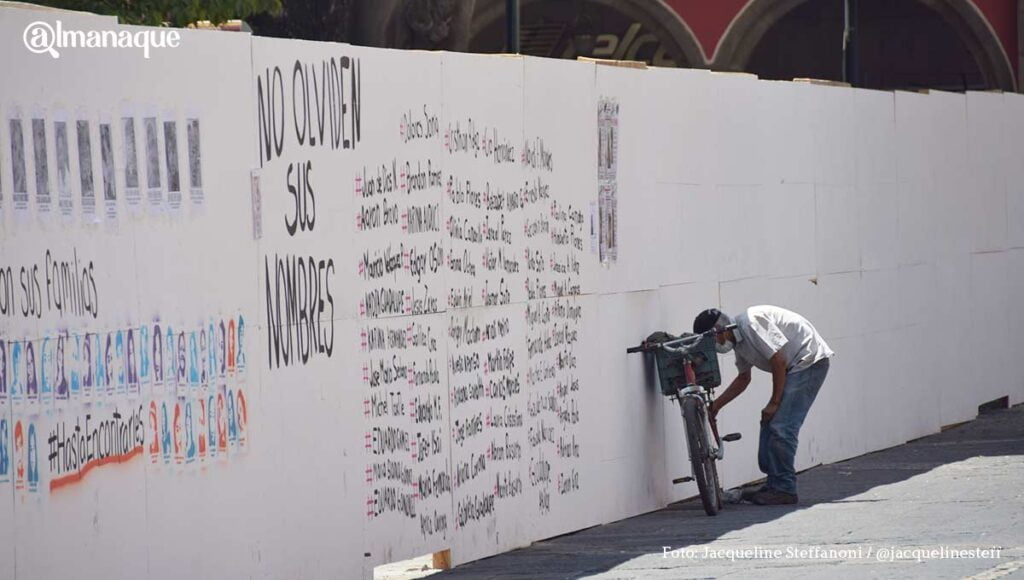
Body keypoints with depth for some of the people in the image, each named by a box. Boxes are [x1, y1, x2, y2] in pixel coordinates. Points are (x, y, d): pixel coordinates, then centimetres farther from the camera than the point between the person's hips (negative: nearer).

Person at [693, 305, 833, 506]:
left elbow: (779, 361, -21)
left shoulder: (751, 323, -21)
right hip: (794, 368, 10)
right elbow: (743, 379, 24)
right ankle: (774, 485, 14)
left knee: (781, 427, -14)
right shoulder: (739, 340, 10)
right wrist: (716, 405, 18)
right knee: (769, 424, 8)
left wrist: (774, 403, -13)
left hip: (809, 360, -10)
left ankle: (784, 489, -8)